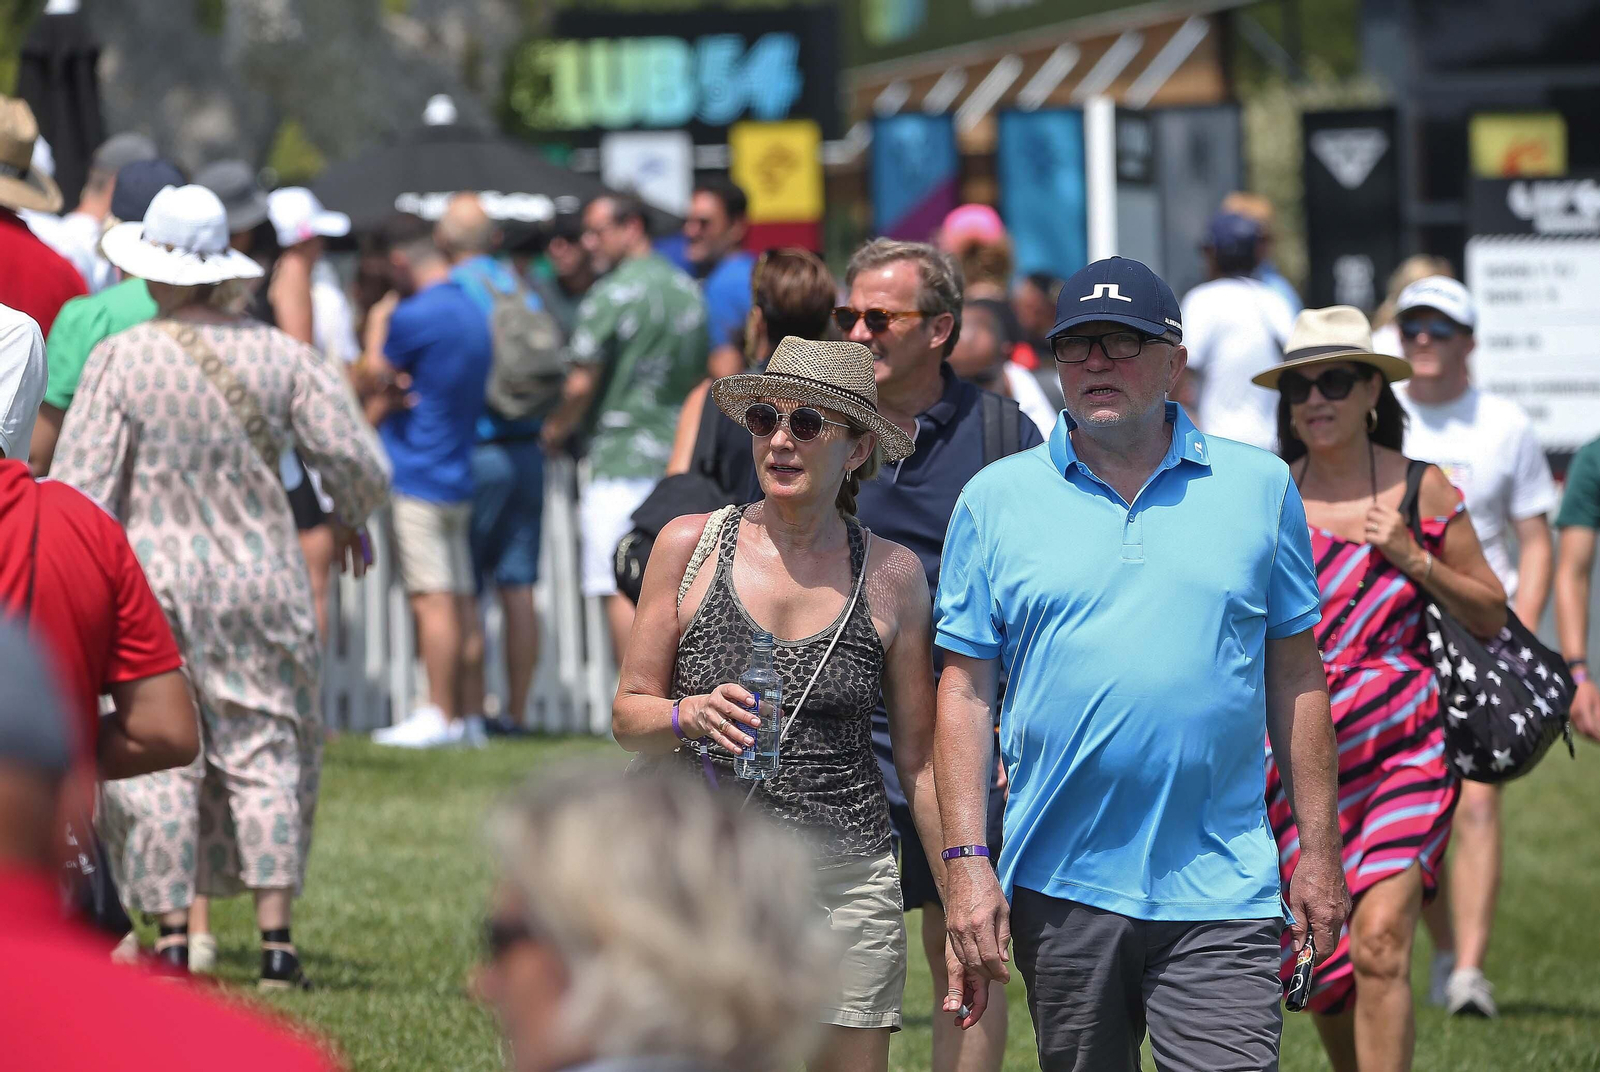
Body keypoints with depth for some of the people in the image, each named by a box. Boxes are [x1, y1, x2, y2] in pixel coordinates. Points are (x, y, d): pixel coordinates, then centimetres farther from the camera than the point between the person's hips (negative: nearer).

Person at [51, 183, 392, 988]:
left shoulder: (120, 361, -8)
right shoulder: (278, 356, -1)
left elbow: (80, 487, -9)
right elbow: (358, 461, -1)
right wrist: (352, 521, 20)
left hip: (151, 585, -2)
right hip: (259, 581, 2)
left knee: (156, 758, 5)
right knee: (264, 752, 8)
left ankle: (173, 942, 1)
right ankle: (276, 938, 2)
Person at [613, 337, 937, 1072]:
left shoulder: (891, 575, 4)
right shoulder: (690, 545, 3)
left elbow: (919, 760, 9)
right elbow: (628, 715, 7)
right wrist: (692, 717, -15)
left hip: (842, 880, 1)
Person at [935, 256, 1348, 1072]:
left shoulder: (1259, 486, 7)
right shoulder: (997, 499, 5)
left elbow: (1296, 677, 10)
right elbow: (965, 690, 4)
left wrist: (1320, 850, 6)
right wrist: (966, 861, -5)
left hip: (1220, 888, -1)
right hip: (1059, 884, 1)